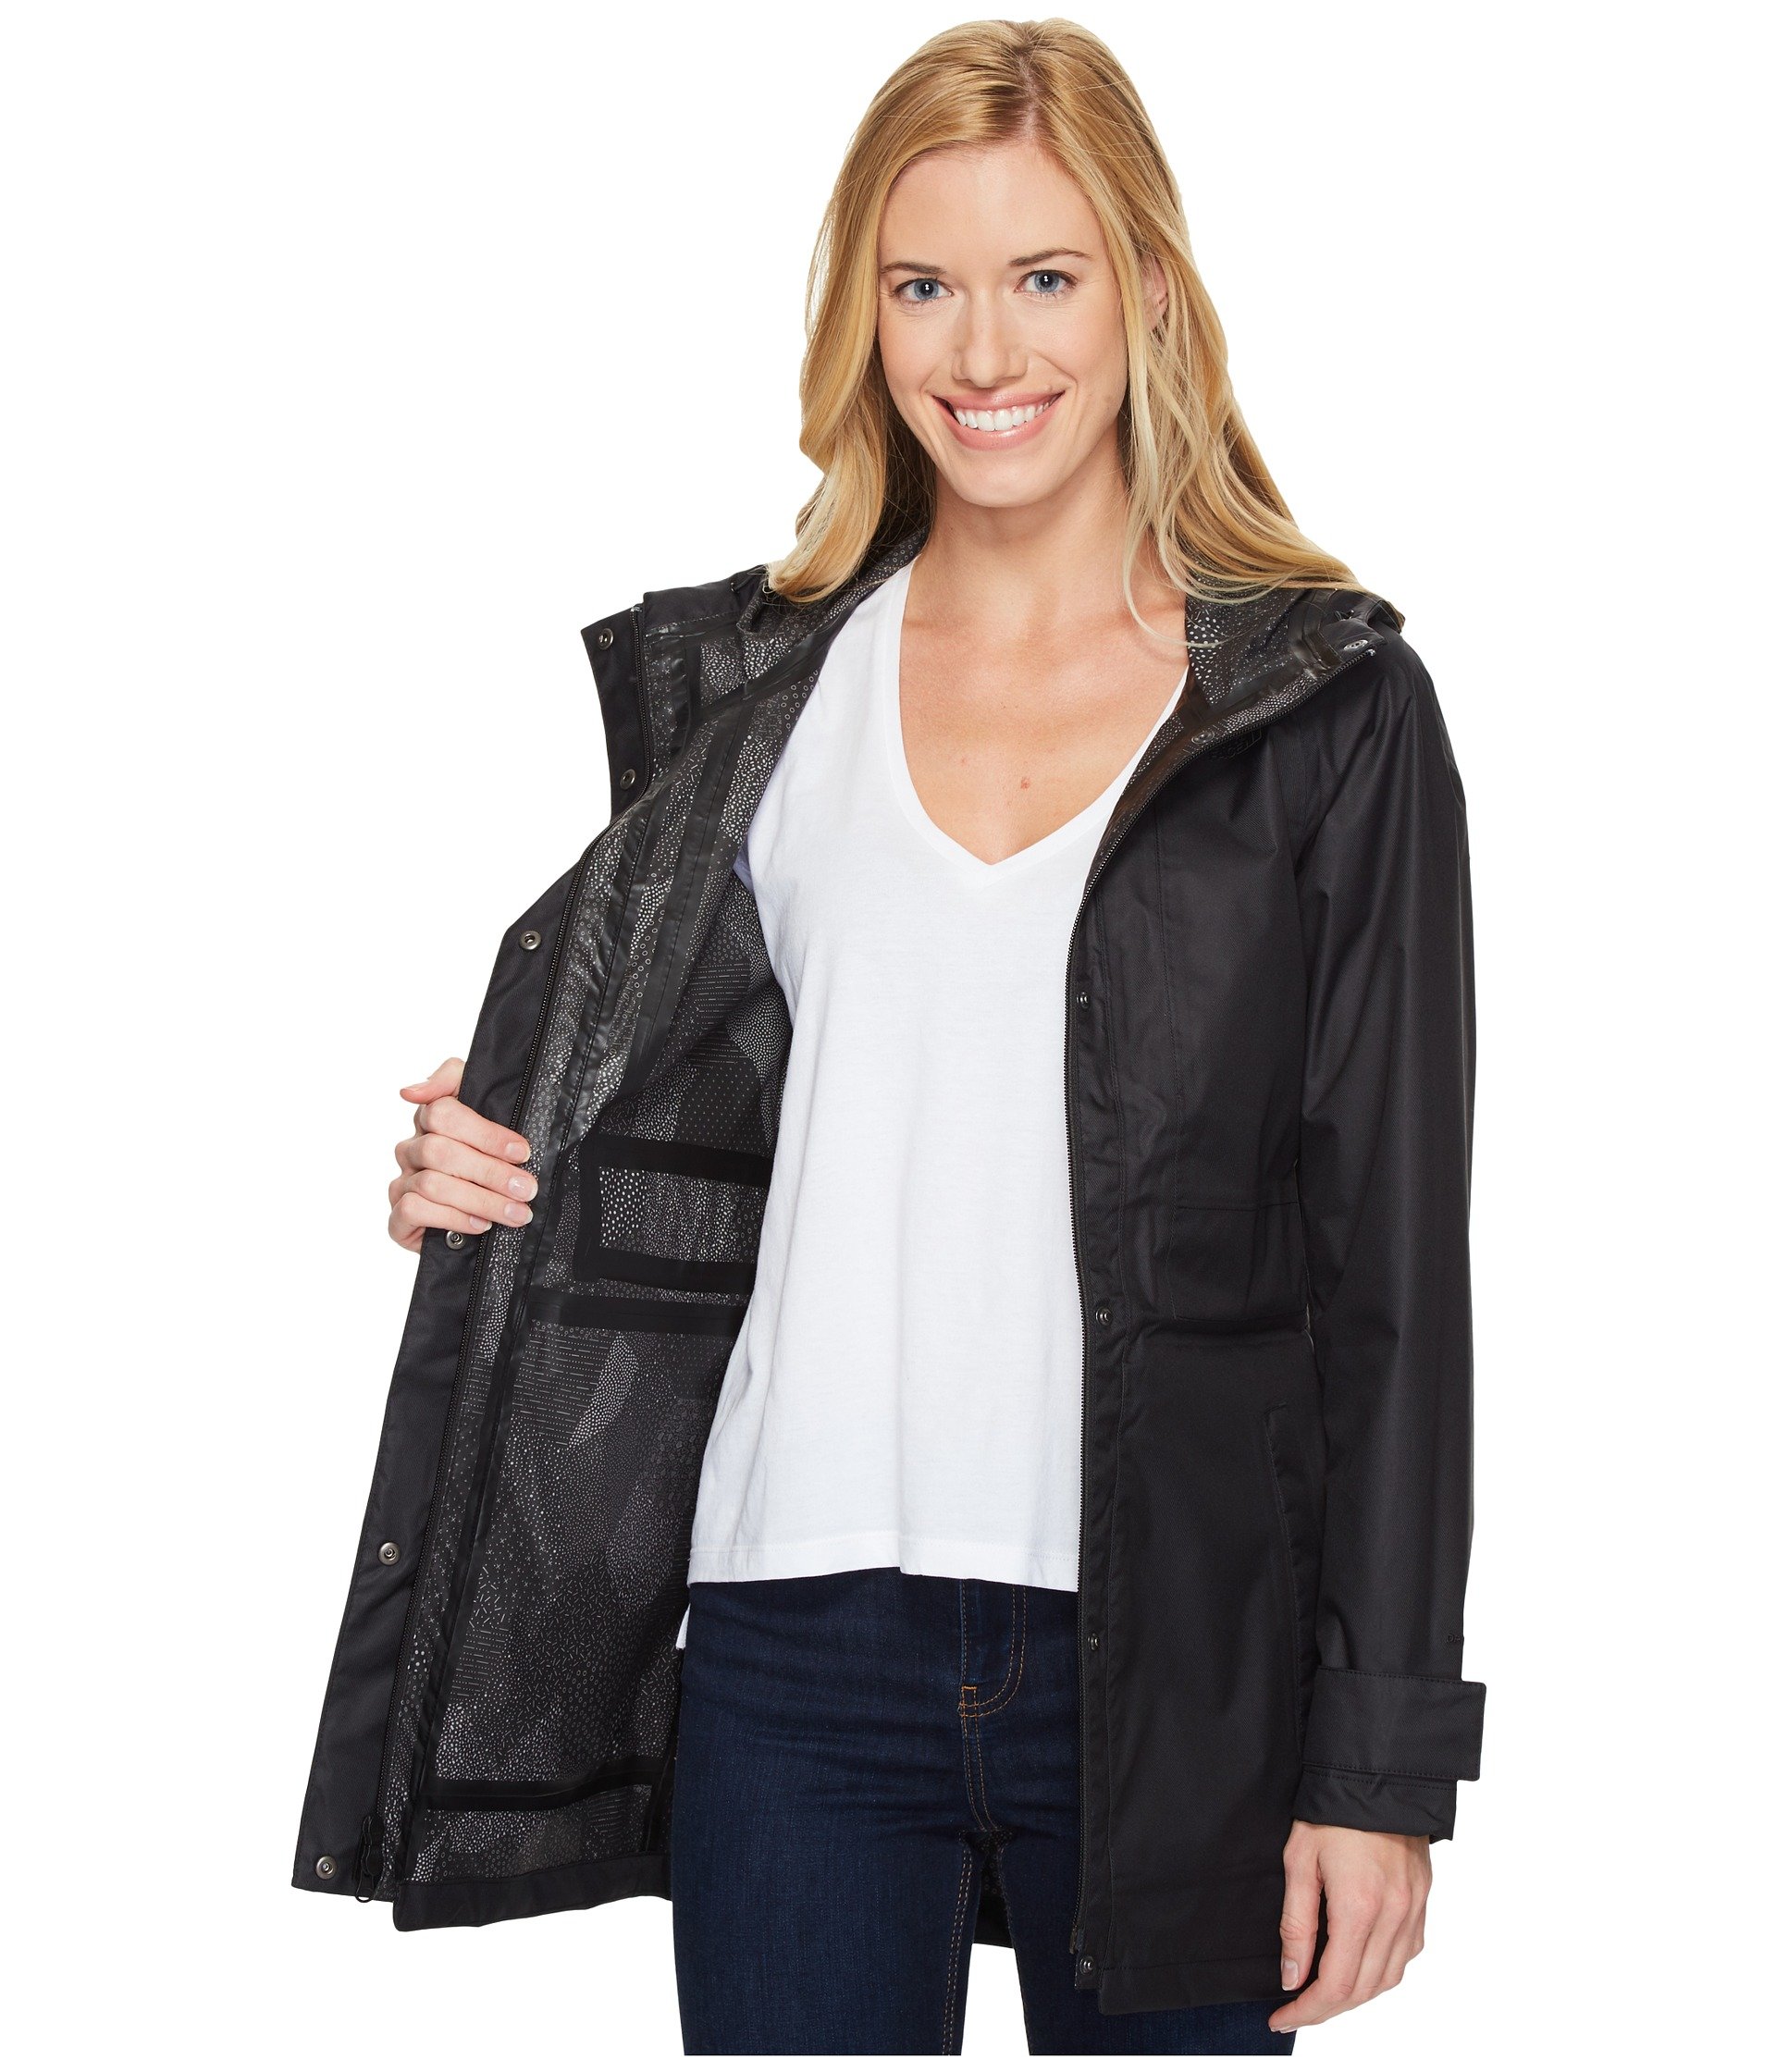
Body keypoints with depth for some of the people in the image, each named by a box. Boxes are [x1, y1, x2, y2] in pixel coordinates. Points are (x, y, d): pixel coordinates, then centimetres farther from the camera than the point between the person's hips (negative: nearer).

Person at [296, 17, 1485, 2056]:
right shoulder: (740, 682, 8)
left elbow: (1392, 1257, -2)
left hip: (1170, 1658, -2)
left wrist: (1382, 1757, -5)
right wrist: (492, 1168, -2)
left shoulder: (1331, 707, 0)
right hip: (798, 1650, 2)